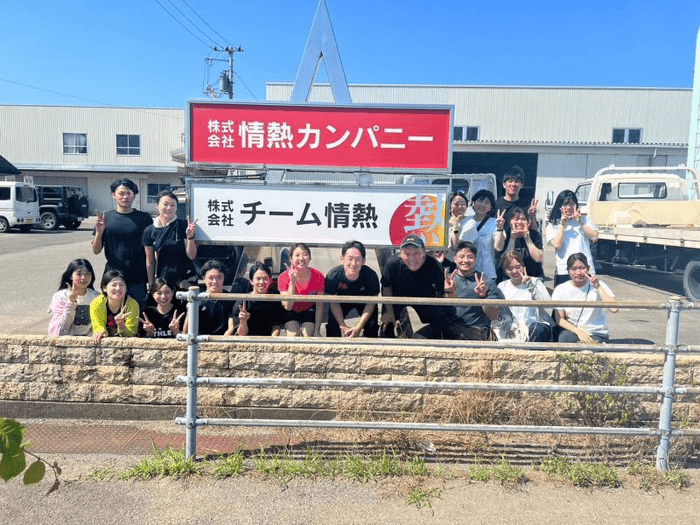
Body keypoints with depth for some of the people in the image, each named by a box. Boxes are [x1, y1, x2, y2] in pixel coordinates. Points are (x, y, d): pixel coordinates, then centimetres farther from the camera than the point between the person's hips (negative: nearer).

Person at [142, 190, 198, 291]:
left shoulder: (183, 225, -4)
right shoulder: (149, 231, 3)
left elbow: (191, 256, -4)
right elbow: (150, 262, 9)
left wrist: (190, 237, -18)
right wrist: (151, 286, 10)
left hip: (186, 278, -2)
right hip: (163, 279, 2)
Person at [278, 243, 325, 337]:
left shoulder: (318, 276, -23)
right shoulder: (283, 277, -25)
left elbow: (319, 305, -14)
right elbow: (287, 307, -29)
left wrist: (317, 330, -15)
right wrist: (292, 282, -39)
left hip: (309, 310, 1)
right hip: (291, 311, 0)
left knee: (308, 335, -19)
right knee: (293, 334, -22)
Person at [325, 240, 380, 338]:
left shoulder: (371, 275, -33)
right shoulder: (333, 276, -31)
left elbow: (371, 303, -21)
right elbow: (334, 302, -17)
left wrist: (358, 327, -27)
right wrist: (343, 326, -23)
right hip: (343, 301, 1)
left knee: (372, 325, -20)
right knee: (332, 324, -16)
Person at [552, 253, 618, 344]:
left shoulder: (599, 285, -3)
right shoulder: (560, 290, 0)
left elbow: (614, 309, -19)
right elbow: (559, 319, -2)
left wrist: (598, 287, -19)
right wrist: (579, 332, -15)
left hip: (597, 334, -1)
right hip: (572, 332, 1)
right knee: (564, 339, -33)